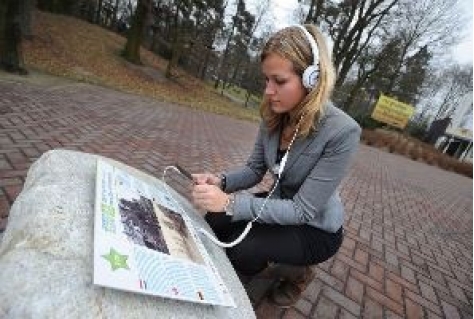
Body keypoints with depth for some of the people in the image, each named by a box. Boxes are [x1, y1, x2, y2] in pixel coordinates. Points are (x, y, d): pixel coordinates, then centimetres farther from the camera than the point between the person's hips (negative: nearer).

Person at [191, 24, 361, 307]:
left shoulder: (342, 132, -31)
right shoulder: (274, 116, -12)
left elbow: (302, 210, -30)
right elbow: (254, 170, -3)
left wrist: (230, 202, -37)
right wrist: (221, 181, -23)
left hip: (316, 228, -5)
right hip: (281, 204, 6)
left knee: (241, 250, -24)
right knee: (214, 223, -10)